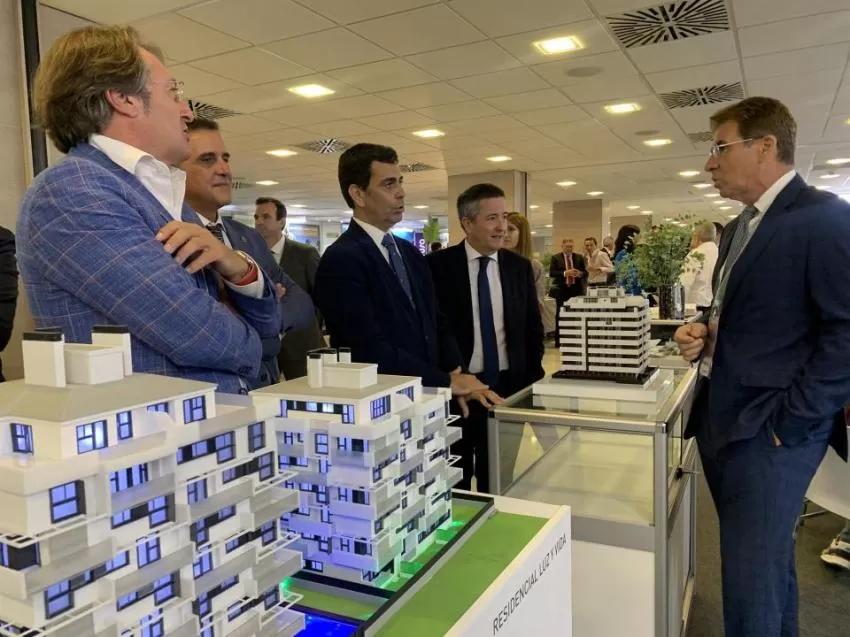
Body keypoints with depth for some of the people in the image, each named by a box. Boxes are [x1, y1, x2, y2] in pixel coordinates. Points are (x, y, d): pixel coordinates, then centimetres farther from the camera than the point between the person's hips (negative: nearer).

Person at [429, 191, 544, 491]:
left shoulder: (520, 267, 4)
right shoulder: (438, 265, -7)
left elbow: (533, 328, 10)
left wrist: (532, 380, 4)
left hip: (508, 385, 3)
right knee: (455, 480, 11)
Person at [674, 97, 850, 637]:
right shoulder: (741, 227, 16)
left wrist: (788, 422, -17)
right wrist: (706, 333, 4)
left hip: (770, 431, -9)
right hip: (723, 422, 9)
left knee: (751, 578, -1)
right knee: (768, 562, 22)